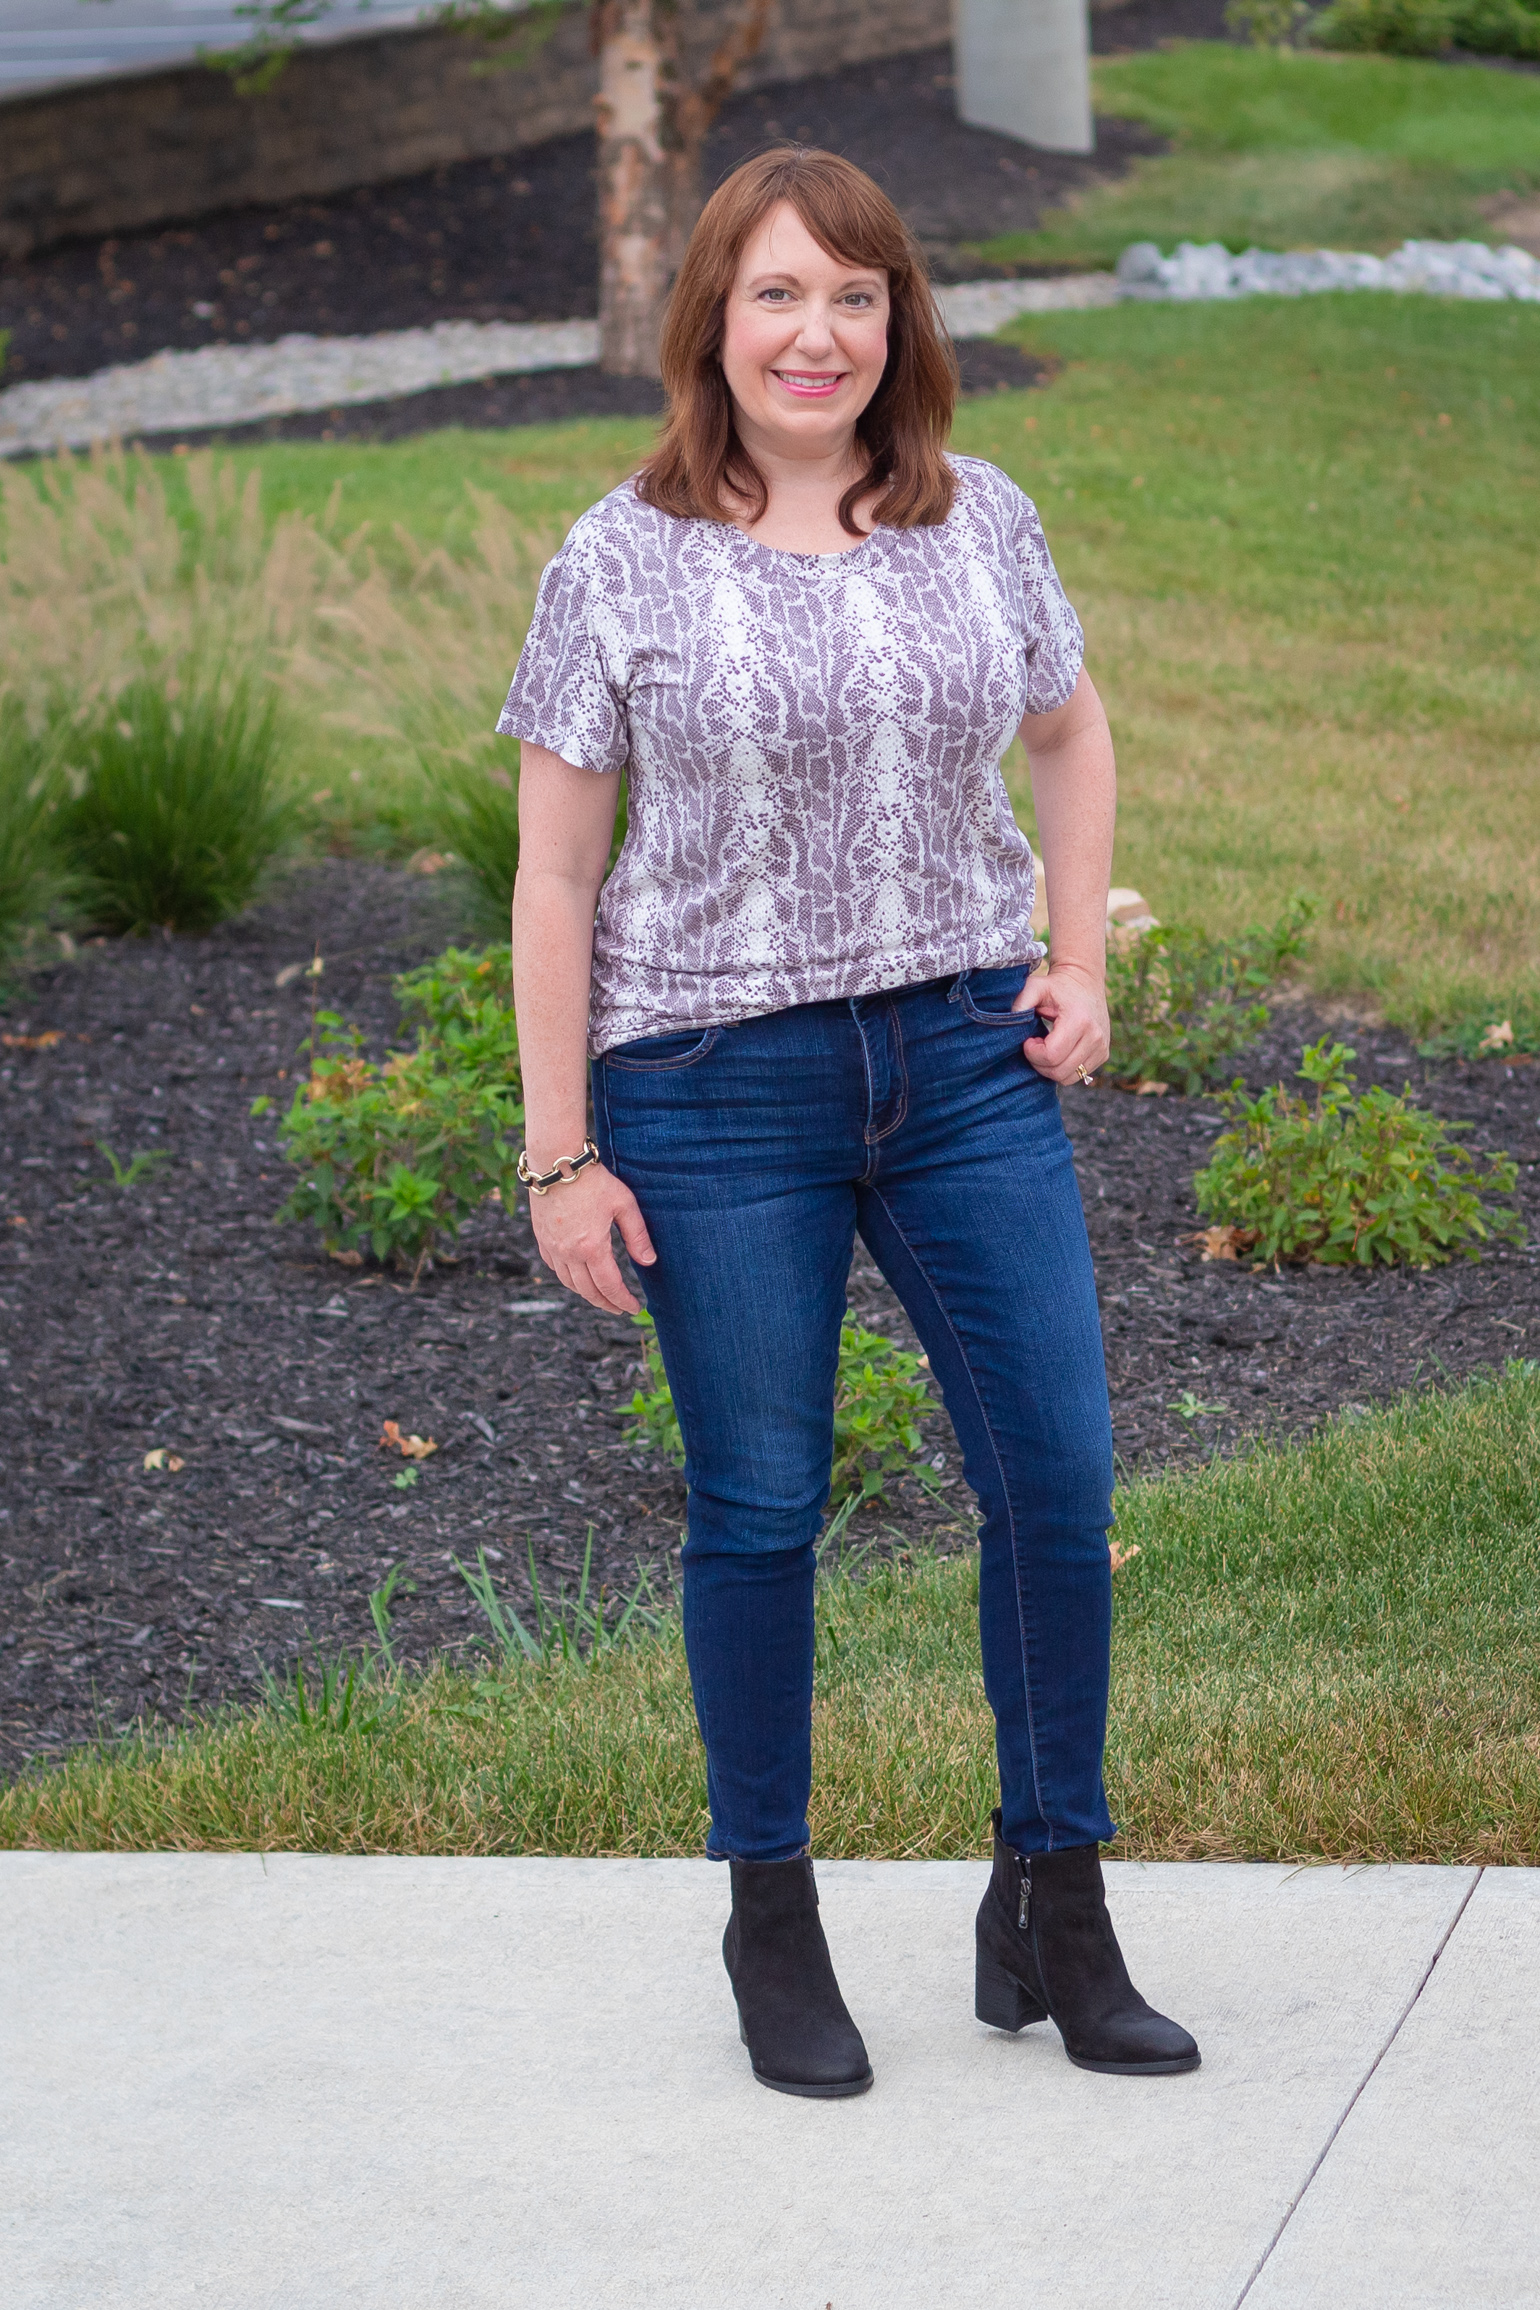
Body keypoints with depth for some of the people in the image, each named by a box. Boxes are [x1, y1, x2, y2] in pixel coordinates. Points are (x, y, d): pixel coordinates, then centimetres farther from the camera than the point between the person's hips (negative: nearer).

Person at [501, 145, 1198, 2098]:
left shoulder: (982, 525, 5)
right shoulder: (624, 563, -4)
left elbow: (1070, 731, 23)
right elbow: (555, 868, -2)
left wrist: (1079, 960, 9)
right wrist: (560, 1155, -5)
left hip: (966, 1059, 3)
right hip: (715, 1081, -3)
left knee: (1058, 1478, 1)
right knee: (760, 1510, 5)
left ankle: (1052, 1911, 17)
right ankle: (770, 1921, 23)